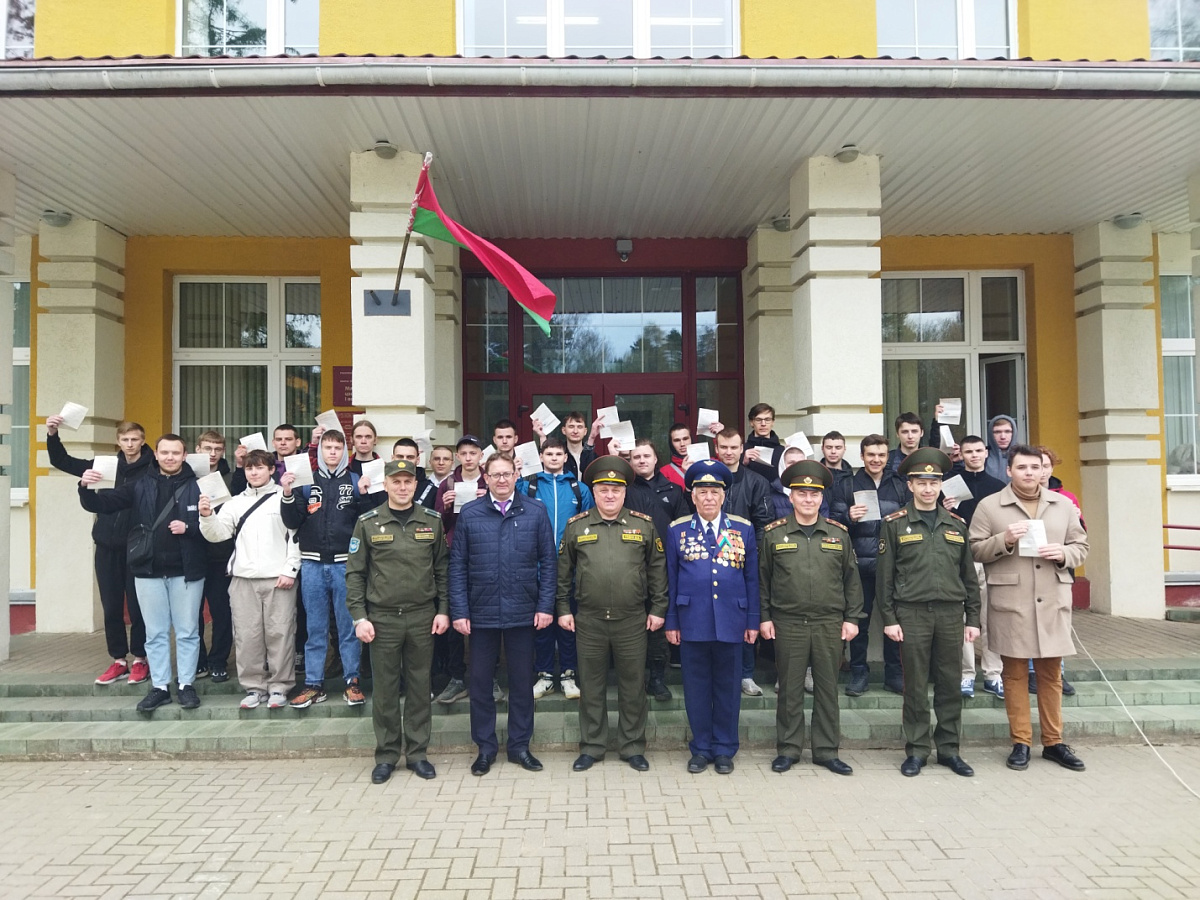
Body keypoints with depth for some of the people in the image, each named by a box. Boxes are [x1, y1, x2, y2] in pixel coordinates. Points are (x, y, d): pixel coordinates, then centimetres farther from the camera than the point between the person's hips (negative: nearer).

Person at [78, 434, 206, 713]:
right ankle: (159, 686, 21)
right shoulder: (140, 485, 5)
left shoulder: (197, 486, -4)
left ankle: (187, 685, 19)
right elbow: (101, 504, 3)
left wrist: (188, 528, -22)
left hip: (186, 571, -3)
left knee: (187, 632, 7)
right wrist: (85, 488, -16)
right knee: (155, 633, 11)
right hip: (149, 571, 3)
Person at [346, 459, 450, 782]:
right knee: (385, 689, 6)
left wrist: (443, 610, 2)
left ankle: (417, 753, 20)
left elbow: (442, 569, 8)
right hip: (382, 618, -1)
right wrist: (359, 617, -6)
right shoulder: (368, 523, 0)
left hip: (422, 617, 1)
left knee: (420, 686, 8)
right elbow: (355, 573, 1)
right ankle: (386, 756, 19)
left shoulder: (432, 521, 4)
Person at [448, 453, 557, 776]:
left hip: (522, 612, 0)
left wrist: (545, 605, -5)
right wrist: (459, 611, -5)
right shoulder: (469, 514, -1)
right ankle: (485, 747, 24)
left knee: (522, 681, 11)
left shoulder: (535, 512, -1)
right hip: (481, 613, 0)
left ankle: (519, 745, 26)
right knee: (480, 682, 9)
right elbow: (458, 565, 0)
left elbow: (548, 561, 1)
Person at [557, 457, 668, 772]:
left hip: (632, 621, 0)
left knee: (632, 687, 9)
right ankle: (591, 747, 23)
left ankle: (633, 747, 23)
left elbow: (657, 569, 6)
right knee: (591, 687, 10)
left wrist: (658, 609, 3)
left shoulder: (644, 525, 2)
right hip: (588, 622, 1)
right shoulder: (576, 526, 3)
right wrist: (563, 609, 5)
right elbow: (563, 571, 9)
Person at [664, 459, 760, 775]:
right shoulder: (677, 530, 3)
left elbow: (752, 579, 6)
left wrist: (753, 621, 2)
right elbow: (671, 579, 5)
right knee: (696, 686, 7)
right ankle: (701, 749, 21)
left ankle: (724, 749, 22)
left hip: (731, 623, 0)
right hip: (692, 623, 0)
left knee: (728, 686, 8)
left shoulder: (744, 529, 4)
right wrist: (671, 621, 2)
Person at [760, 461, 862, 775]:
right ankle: (788, 749, 18)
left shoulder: (838, 533, 5)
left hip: (829, 624, 2)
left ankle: (826, 751, 20)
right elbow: (762, 579, 5)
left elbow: (851, 578, 9)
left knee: (827, 688, 9)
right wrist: (764, 617, 1)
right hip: (787, 623, -1)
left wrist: (852, 617, 4)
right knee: (790, 689, 6)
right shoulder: (774, 533, 1)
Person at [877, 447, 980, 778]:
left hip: (950, 614, 3)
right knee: (916, 686, 3)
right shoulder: (894, 524, 1)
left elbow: (969, 575, 12)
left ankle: (949, 749, 20)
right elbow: (884, 575, -1)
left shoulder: (957, 525, 10)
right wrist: (889, 619, -6)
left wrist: (973, 618, 8)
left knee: (950, 685, 8)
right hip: (911, 614, -3)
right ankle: (916, 751, 14)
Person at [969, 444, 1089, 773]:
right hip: (1011, 603, -3)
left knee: (1051, 673, 10)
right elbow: (975, 550, -1)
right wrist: (1004, 540, -17)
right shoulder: (988, 506, 0)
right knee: (1015, 673, 5)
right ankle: (1021, 743, 14)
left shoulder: (1063, 505, 9)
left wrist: (1064, 554, -7)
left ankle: (1053, 742, 21)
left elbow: (1081, 547, 14)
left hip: (1053, 601, 3)